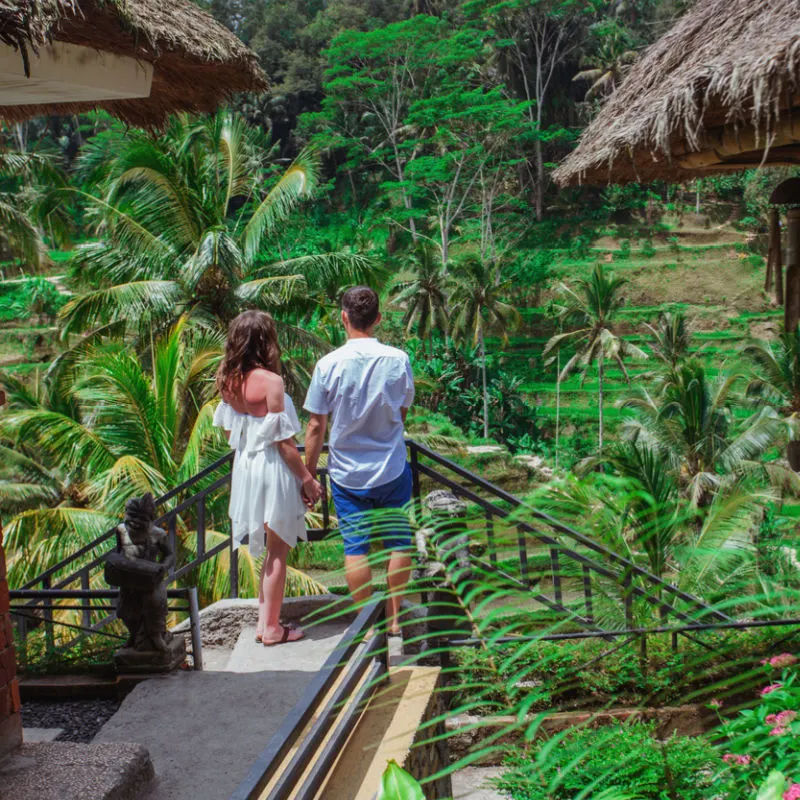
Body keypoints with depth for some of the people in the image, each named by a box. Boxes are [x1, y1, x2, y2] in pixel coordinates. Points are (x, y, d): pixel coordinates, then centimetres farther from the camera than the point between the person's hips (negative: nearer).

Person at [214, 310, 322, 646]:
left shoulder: (228, 380, -1)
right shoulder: (270, 382, -21)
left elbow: (228, 430, 10)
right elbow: (284, 442, -18)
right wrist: (307, 479, -8)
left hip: (245, 467, 7)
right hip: (272, 469, -7)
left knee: (269, 549, 21)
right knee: (277, 552, 7)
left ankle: (264, 621, 28)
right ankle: (272, 628, 17)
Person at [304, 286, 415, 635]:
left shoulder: (329, 365, -12)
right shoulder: (398, 360, -7)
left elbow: (316, 427, -8)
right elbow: (402, 413, 6)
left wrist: (308, 473, 3)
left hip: (347, 473, -1)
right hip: (393, 469, 1)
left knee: (355, 546, 8)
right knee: (398, 541, 15)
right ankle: (395, 616, 23)